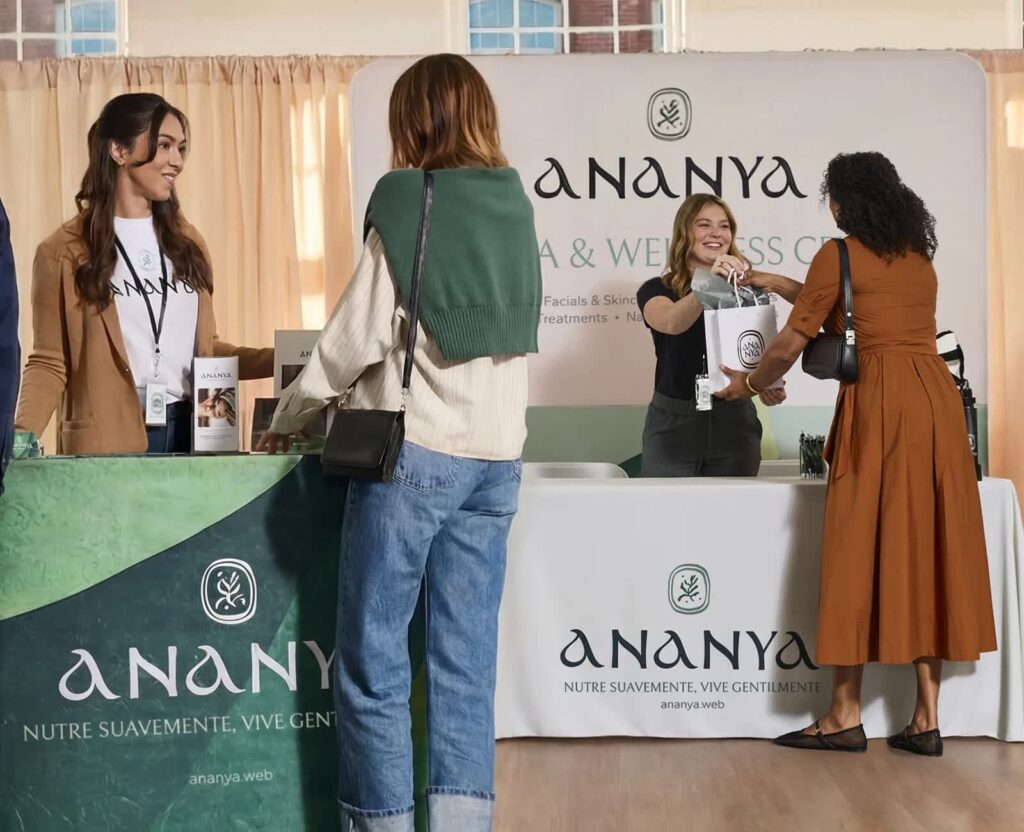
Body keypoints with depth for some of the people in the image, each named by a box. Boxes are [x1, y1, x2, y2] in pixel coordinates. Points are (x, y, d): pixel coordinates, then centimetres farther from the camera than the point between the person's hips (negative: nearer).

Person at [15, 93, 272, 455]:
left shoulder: (187, 243, 13)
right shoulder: (64, 251, -1)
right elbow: (49, 363, -2)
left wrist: (276, 360, 2)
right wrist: (22, 436, -19)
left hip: (190, 434, 4)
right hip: (109, 443, -4)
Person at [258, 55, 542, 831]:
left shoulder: (408, 210, -8)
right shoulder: (517, 210, 10)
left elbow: (357, 338, -8)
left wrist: (287, 419, 7)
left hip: (415, 453, -6)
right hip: (496, 457, 6)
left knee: (372, 665, 2)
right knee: (466, 663, 7)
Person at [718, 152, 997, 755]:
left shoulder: (840, 254, 0)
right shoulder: (920, 257, 19)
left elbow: (791, 345, 0)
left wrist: (750, 385, 18)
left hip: (879, 404, -6)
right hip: (938, 399, 6)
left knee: (862, 549, -1)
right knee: (930, 548, 6)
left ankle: (846, 716, 3)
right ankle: (927, 720, 7)